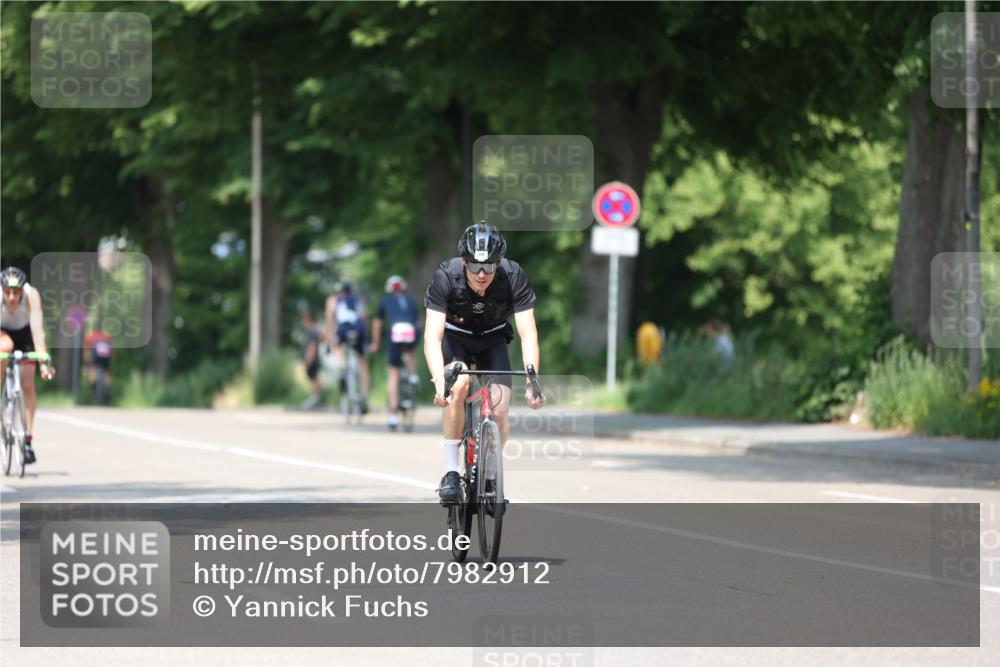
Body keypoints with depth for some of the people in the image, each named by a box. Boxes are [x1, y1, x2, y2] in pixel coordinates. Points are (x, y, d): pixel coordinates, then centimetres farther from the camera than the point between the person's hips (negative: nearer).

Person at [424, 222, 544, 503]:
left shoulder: (513, 277, -29)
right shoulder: (446, 276, -32)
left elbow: (528, 333, -31)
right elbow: (431, 336, -38)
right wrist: (439, 381, -53)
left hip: (493, 340, 1)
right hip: (454, 336, -1)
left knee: (499, 413, -16)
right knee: (458, 386, -32)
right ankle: (451, 471, -21)